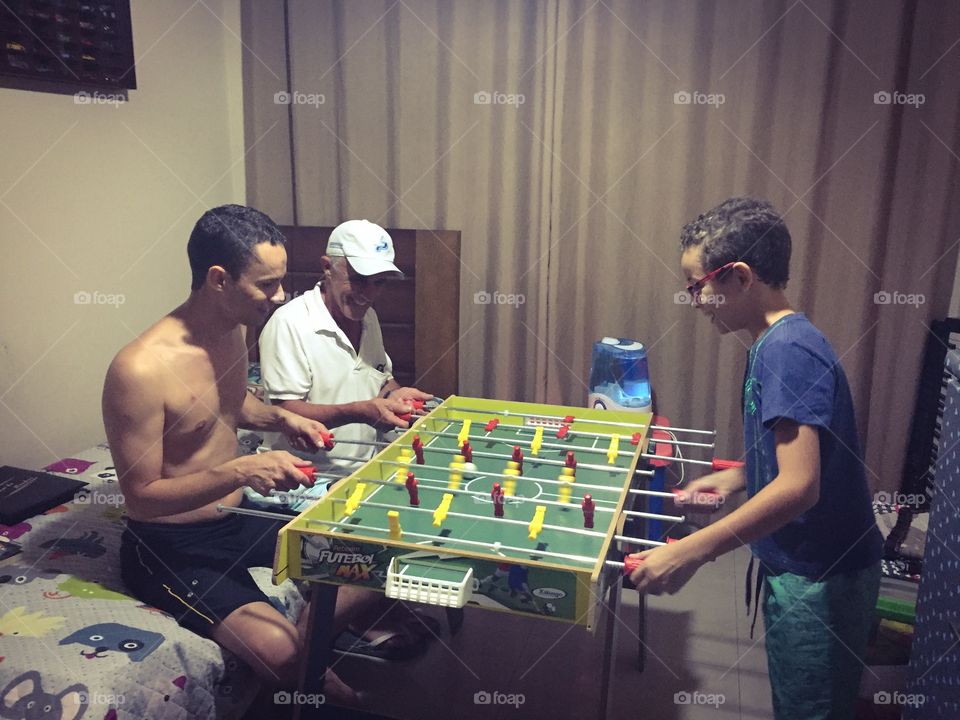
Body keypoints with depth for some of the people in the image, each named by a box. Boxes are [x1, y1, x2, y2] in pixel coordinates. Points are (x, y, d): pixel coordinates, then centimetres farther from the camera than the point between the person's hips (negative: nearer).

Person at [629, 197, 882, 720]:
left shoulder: (788, 349, -24)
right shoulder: (779, 342, 7)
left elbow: (799, 486, -32)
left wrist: (690, 552, -35)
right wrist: (736, 477, 9)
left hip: (819, 580, -9)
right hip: (803, 566, 9)